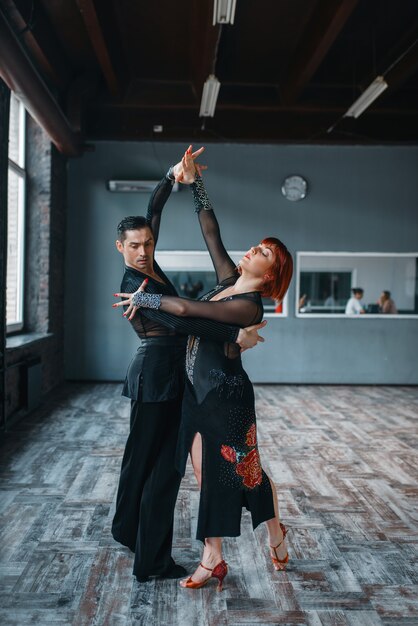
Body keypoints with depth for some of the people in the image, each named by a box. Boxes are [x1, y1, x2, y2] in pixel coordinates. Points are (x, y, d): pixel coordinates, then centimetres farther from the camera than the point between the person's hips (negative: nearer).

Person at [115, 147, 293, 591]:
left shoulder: (250, 305, -18)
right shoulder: (228, 279, 5)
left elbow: (185, 309, -26)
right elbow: (210, 232, 8)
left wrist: (143, 298, -14)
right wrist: (194, 183, 7)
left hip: (225, 396, -7)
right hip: (197, 391, 8)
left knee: (242, 472, 10)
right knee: (208, 475, 10)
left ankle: (276, 531, 37)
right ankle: (213, 559, 21)